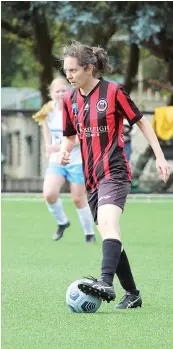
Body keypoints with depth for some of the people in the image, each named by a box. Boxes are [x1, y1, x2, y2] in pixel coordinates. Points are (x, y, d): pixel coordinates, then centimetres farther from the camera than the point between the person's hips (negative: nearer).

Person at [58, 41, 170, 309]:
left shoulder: (113, 91, -7)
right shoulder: (70, 100, 9)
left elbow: (141, 122, 0)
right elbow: (70, 136, 20)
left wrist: (160, 156, -3)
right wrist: (64, 151, -2)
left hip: (114, 171, -7)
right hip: (91, 176, 7)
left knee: (108, 224, -29)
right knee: (109, 237, 9)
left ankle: (106, 282, -45)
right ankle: (132, 294, 19)